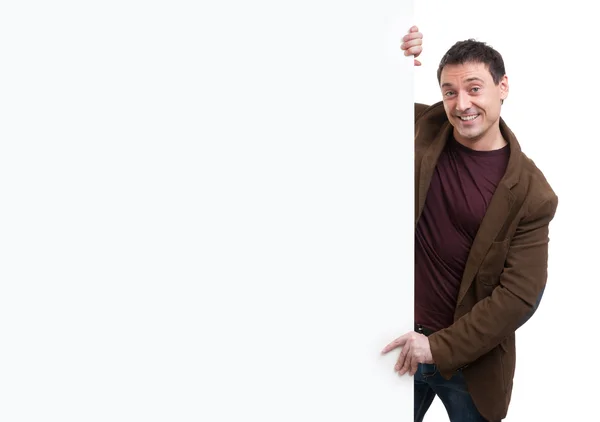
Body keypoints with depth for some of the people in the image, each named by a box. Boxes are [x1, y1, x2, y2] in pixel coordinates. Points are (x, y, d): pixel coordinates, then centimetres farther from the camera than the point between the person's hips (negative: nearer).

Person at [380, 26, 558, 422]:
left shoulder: (531, 193, -13)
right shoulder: (423, 126, -5)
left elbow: (520, 295, -14)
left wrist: (441, 347, -15)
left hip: (471, 357, -2)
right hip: (402, 344, 3)